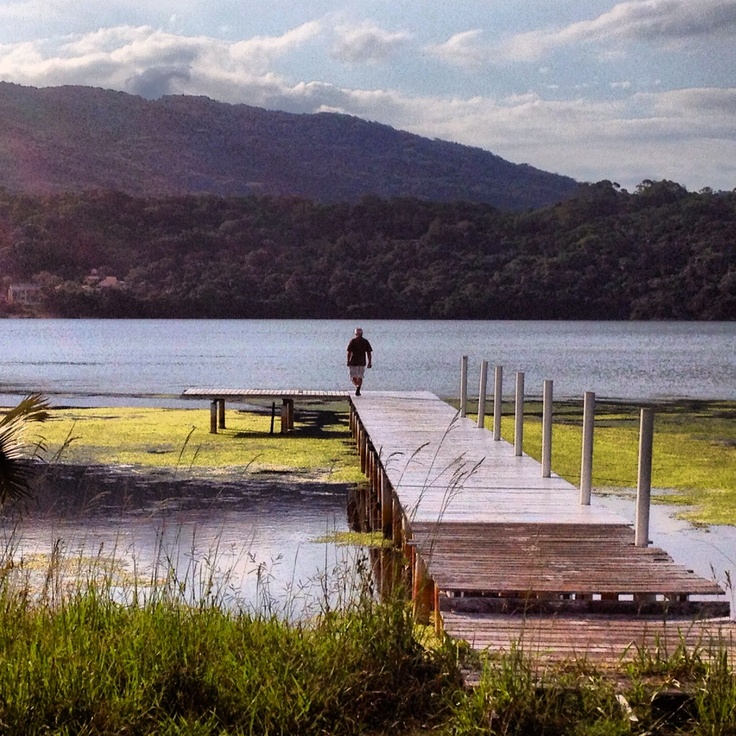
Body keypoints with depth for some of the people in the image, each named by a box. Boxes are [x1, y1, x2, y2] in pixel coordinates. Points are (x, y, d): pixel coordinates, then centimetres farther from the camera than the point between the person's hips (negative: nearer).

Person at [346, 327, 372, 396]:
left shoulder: (352, 341, -4)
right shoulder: (365, 342, 3)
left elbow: (349, 352, -9)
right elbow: (369, 353, 0)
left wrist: (348, 361, -4)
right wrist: (369, 362, 5)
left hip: (353, 362, -2)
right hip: (362, 362, 2)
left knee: (353, 377, 6)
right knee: (360, 377, 13)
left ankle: (357, 387, -20)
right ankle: (358, 390, 4)